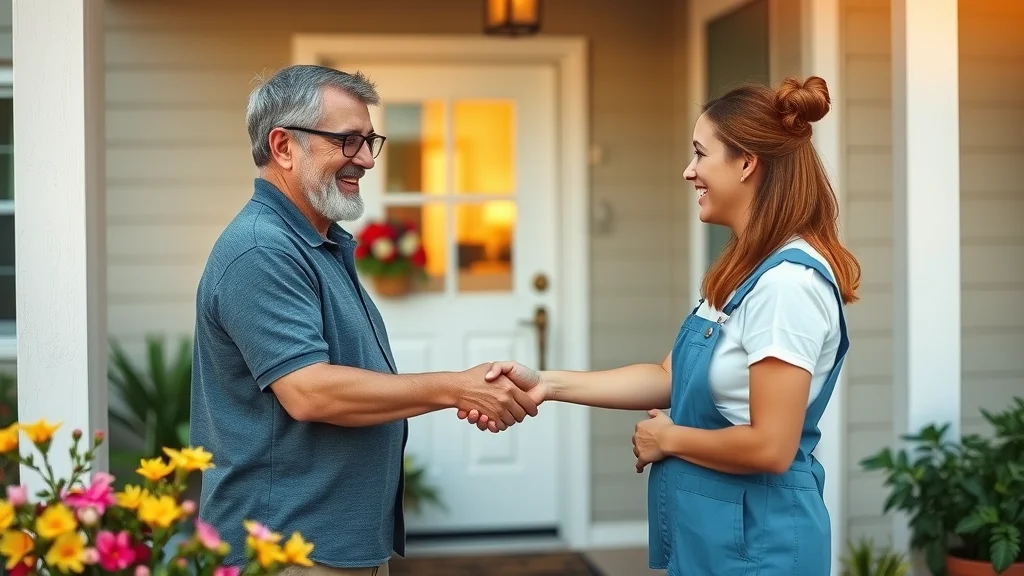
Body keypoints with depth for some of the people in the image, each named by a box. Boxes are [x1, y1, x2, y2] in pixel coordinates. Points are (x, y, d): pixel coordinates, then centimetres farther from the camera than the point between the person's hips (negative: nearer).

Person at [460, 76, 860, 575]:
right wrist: (548, 384, 0)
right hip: (713, 532, 9)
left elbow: (770, 447, -25)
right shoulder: (745, 271, 9)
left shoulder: (788, 282, -22)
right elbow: (669, 378, 8)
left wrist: (667, 439, -9)